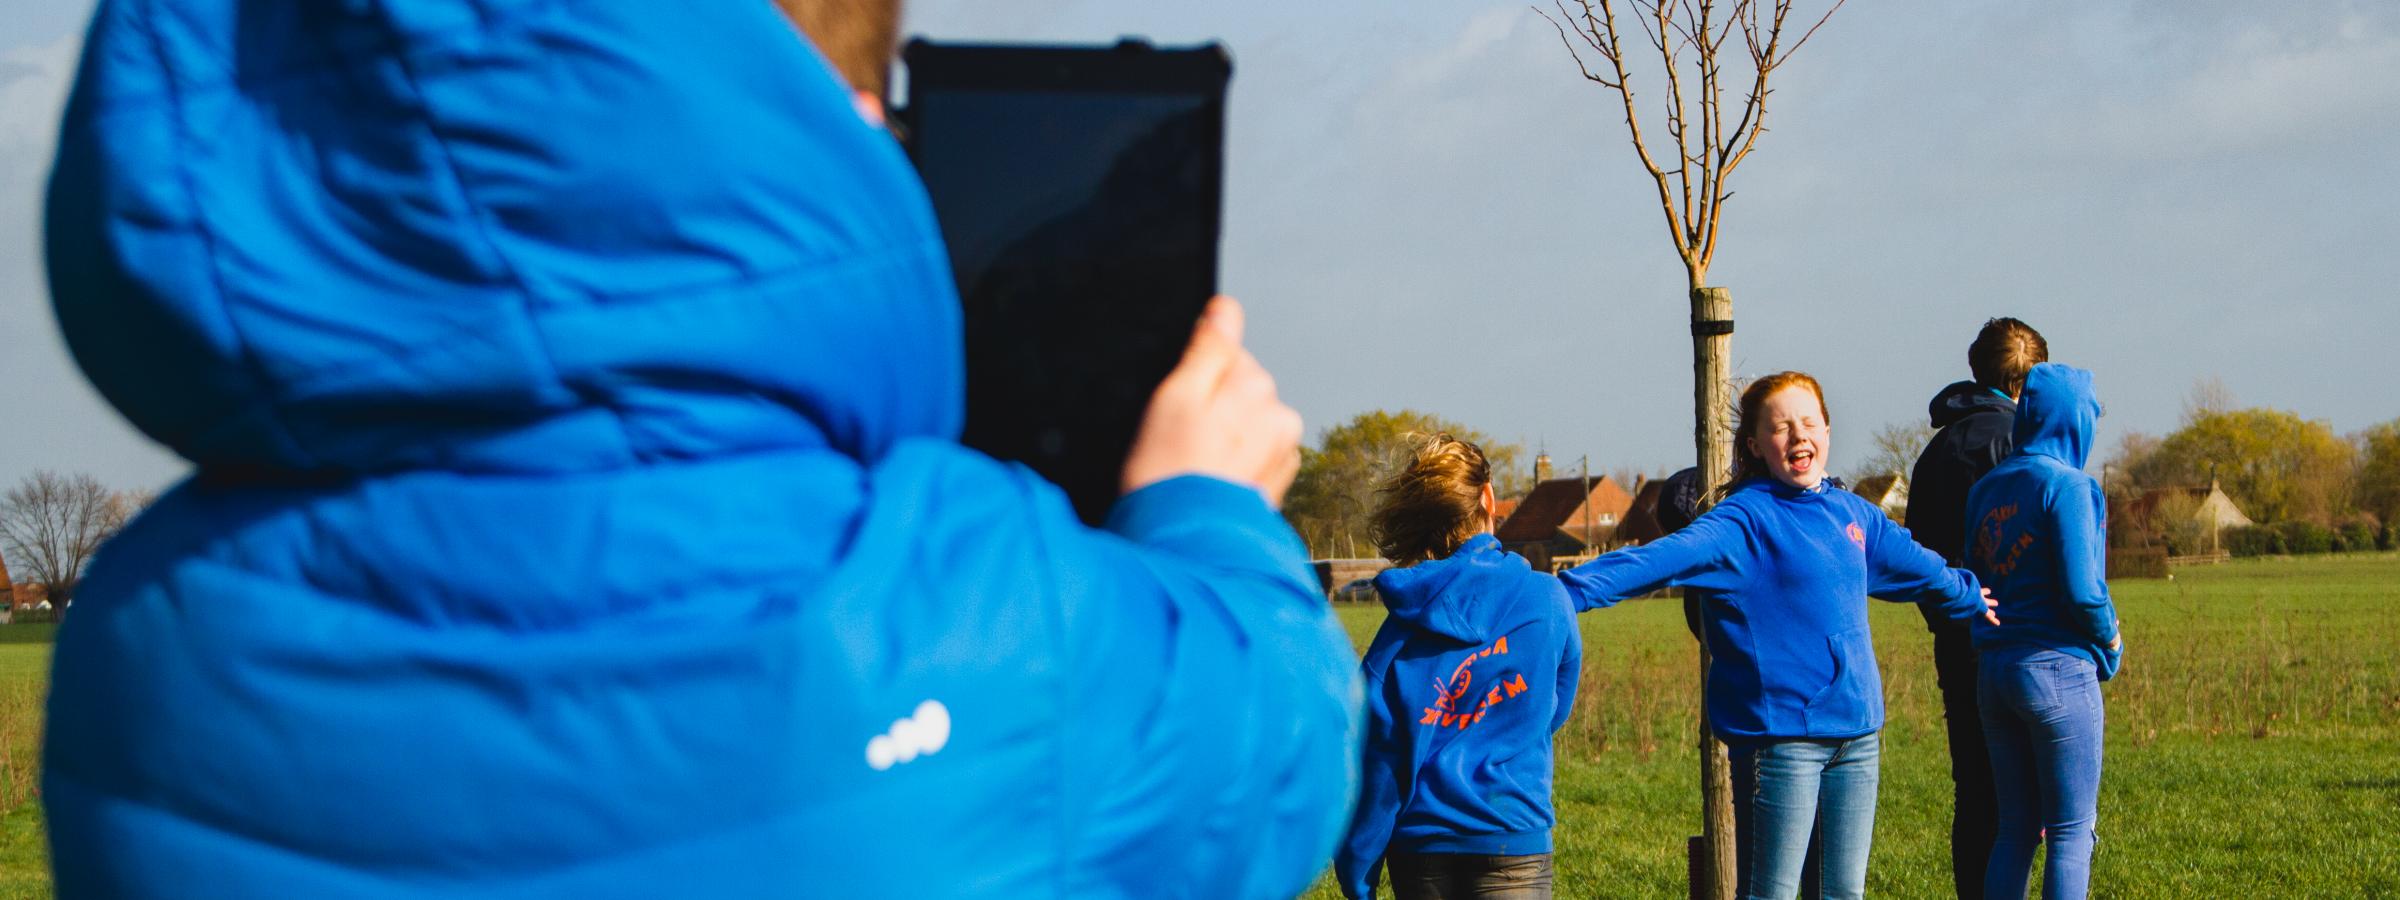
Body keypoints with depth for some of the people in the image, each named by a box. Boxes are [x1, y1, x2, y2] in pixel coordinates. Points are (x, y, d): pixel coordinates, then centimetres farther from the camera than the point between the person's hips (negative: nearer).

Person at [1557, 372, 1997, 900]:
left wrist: (1970, 598, 50)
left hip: (1857, 735, 7)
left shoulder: (1851, 513, 12)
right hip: (1781, 735, -6)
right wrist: (1571, 590, -39)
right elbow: (1663, 558, -24)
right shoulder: (1746, 519, -9)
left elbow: (1918, 568, 32)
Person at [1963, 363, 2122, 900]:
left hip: (1992, 669, 7)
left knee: (2016, 828, 12)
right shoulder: (2066, 484, -10)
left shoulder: (1986, 489, 11)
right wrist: (2110, 642, 0)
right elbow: (2080, 589, -16)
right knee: (2072, 833, 0)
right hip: (2059, 669, -7)